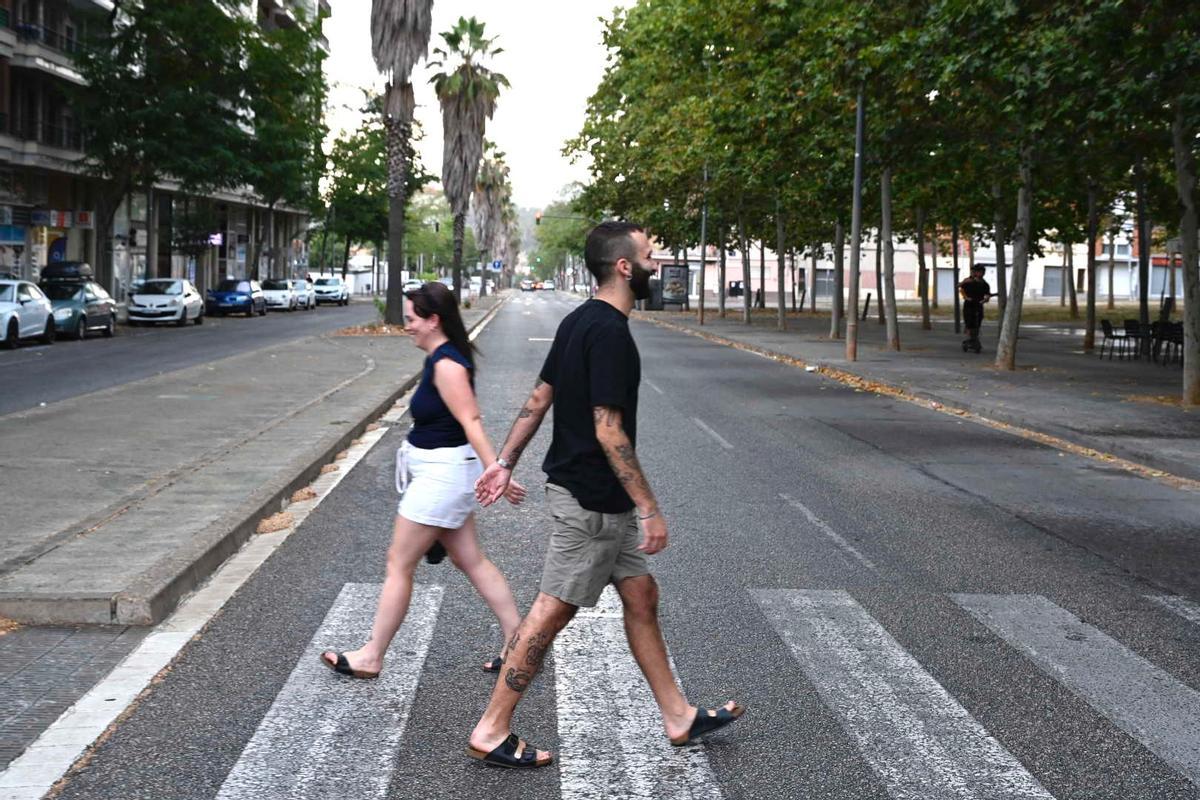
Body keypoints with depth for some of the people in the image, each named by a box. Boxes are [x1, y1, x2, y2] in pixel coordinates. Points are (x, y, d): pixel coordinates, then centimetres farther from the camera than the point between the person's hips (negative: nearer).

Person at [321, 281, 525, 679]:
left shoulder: (447, 365, -20)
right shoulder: (441, 359, 10)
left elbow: (471, 422, -26)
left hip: (441, 474, -10)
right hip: (442, 471, 10)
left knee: (399, 563, 1)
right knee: (471, 560, 14)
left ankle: (371, 657, 13)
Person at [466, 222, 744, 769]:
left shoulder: (579, 321, 9)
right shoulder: (610, 333, -21)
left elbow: (538, 399, 13)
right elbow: (609, 430, -24)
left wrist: (505, 462, 17)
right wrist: (649, 509, -21)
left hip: (589, 493, 10)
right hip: (592, 498, -10)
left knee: (641, 596, 16)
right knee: (552, 612, -1)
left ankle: (679, 717, 27)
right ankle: (490, 733, 9)